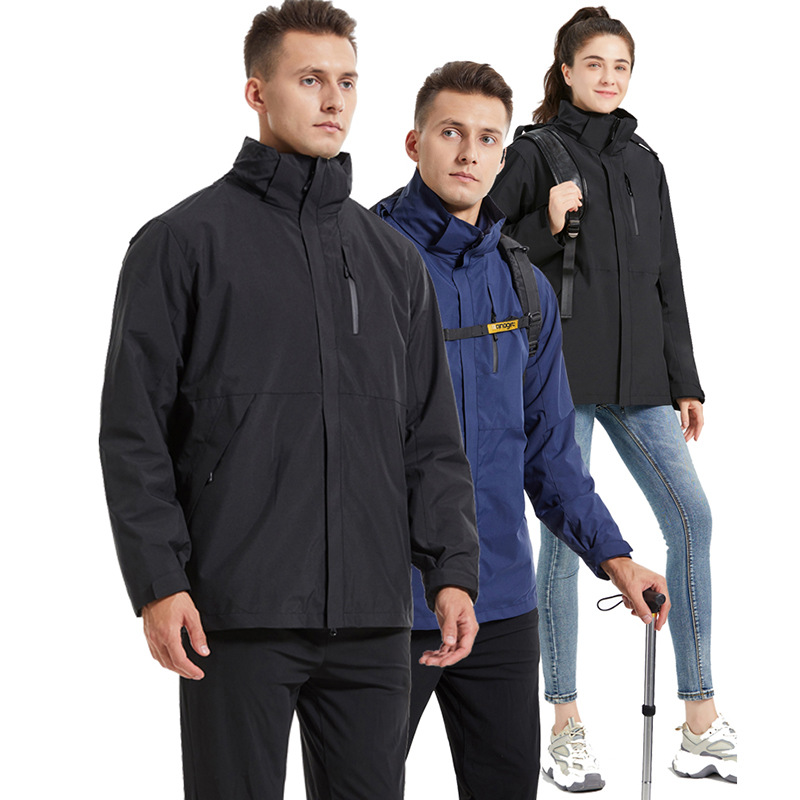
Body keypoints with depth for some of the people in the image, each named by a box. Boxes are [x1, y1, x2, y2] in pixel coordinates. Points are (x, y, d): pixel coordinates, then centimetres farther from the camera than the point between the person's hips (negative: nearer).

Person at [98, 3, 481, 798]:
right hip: (238, 614, -4)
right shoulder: (183, 241, 0)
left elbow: (433, 438, 14)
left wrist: (452, 569, 4)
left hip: (374, 618, 5)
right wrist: (156, 581, -12)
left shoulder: (394, 258, 14)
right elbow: (134, 431, -4)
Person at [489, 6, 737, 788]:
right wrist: (546, 226, -17)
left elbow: (667, 280, 17)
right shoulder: (534, 155, 2)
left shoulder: (644, 163, 16)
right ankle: (566, 719, 11)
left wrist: (685, 382, 12)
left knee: (690, 516, -7)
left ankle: (700, 719, -1)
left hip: (637, 375, 4)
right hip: (560, 370, -4)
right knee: (565, 531, -1)